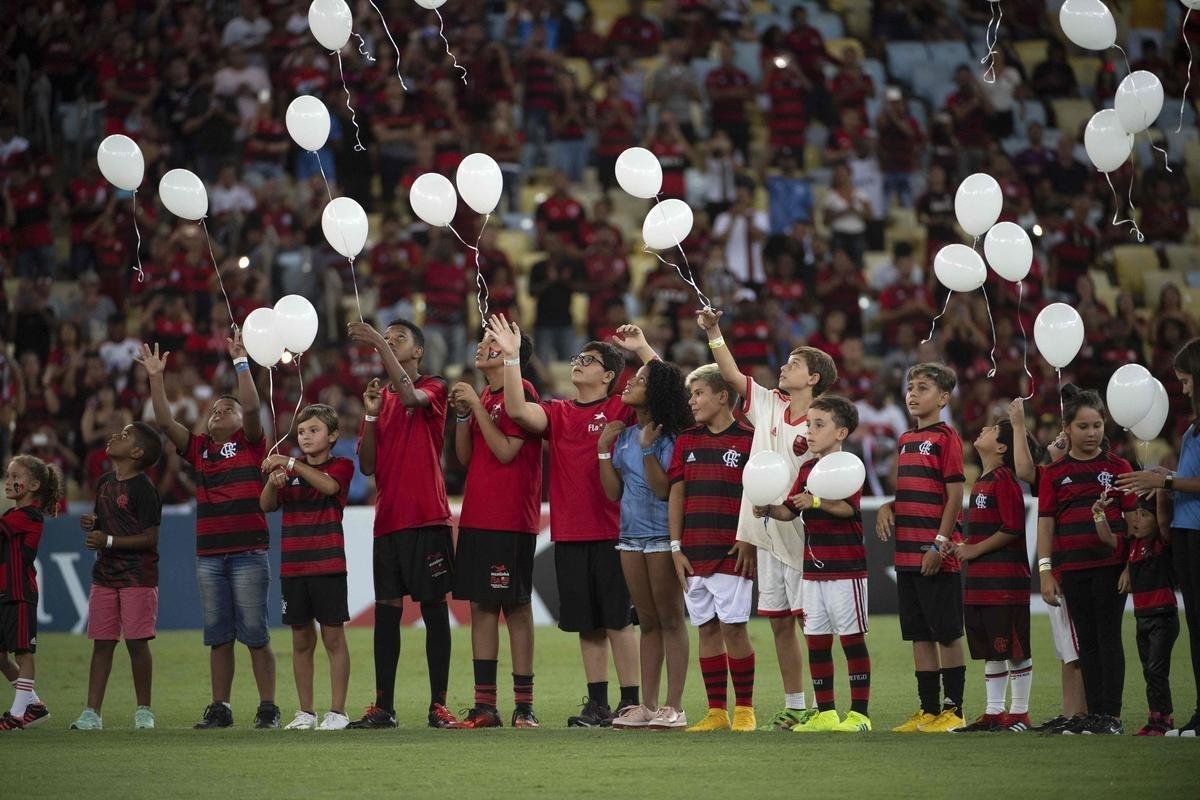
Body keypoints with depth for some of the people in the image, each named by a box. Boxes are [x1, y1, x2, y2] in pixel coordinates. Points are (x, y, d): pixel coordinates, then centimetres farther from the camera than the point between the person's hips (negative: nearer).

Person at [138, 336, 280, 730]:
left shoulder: (251, 443, 4)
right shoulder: (199, 448, 14)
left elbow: (252, 407, -12)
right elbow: (165, 421, 7)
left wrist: (240, 363, -14)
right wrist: (156, 377, 2)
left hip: (249, 552, -4)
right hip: (208, 553, 4)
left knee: (255, 634, -3)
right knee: (218, 635, 7)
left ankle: (268, 708, 0)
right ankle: (220, 708, 11)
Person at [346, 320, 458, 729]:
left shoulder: (433, 388, 2)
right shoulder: (379, 396, 16)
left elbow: (411, 396, -24)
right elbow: (366, 465, 12)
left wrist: (379, 343, -25)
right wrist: (371, 416, -3)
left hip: (427, 518, -5)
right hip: (388, 519, 5)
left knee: (434, 607, -3)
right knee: (386, 609, 4)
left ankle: (438, 704, -1)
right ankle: (383, 707, 5)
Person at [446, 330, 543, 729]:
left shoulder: (521, 392, -8)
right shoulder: (483, 396, 17)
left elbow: (506, 451, -16)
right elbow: (465, 456, 16)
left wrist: (477, 405, -13)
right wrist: (462, 413, 2)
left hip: (511, 521, -8)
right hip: (476, 517, 8)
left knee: (516, 607, -5)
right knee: (480, 605, 6)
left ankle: (524, 706, -2)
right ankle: (484, 705, 9)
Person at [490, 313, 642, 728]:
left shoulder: (621, 410, 0)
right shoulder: (558, 414, 11)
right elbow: (517, 410, -5)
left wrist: (642, 349, -15)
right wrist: (511, 358, -10)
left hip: (611, 533, -4)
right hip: (569, 534, 4)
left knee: (617, 620, -3)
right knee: (587, 623, 8)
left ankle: (630, 703, 2)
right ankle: (597, 704, 14)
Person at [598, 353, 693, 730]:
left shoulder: (670, 438, -9)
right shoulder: (624, 435, 11)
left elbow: (663, 489, -17)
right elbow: (613, 491, 10)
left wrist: (647, 449, -21)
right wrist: (604, 449, 2)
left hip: (662, 536, -7)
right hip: (630, 535, 7)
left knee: (670, 620, -3)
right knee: (647, 622, 11)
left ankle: (673, 708, -3)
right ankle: (647, 706, 13)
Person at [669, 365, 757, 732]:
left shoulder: (748, 440, -3)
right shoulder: (686, 441, 12)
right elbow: (676, 494, 12)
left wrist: (749, 541, -12)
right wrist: (676, 548, 6)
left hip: (732, 551, -5)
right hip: (694, 552, 5)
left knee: (734, 628, -6)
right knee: (707, 629, 6)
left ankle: (744, 709, 3)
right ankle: (716, 711, 9)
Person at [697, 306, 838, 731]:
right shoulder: (768, 405, 8)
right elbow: (732, 374, 12)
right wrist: (713, 332, 4)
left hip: (801, 538, -7)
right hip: (766, 535, 7)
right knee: (779, 621, 9)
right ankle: (794, 705, 15)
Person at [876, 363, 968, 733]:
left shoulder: (946, 438, -8)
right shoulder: (905, 440, 15)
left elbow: (955, 495, -12)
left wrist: (939, 545, -16)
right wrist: (886, 508, 2)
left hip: (937, 557, -8)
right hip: (907, 553, 8)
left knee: (947, 632, -1)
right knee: (919, 634, 10)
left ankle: (953, 710, 3)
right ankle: (928, 710, 16)